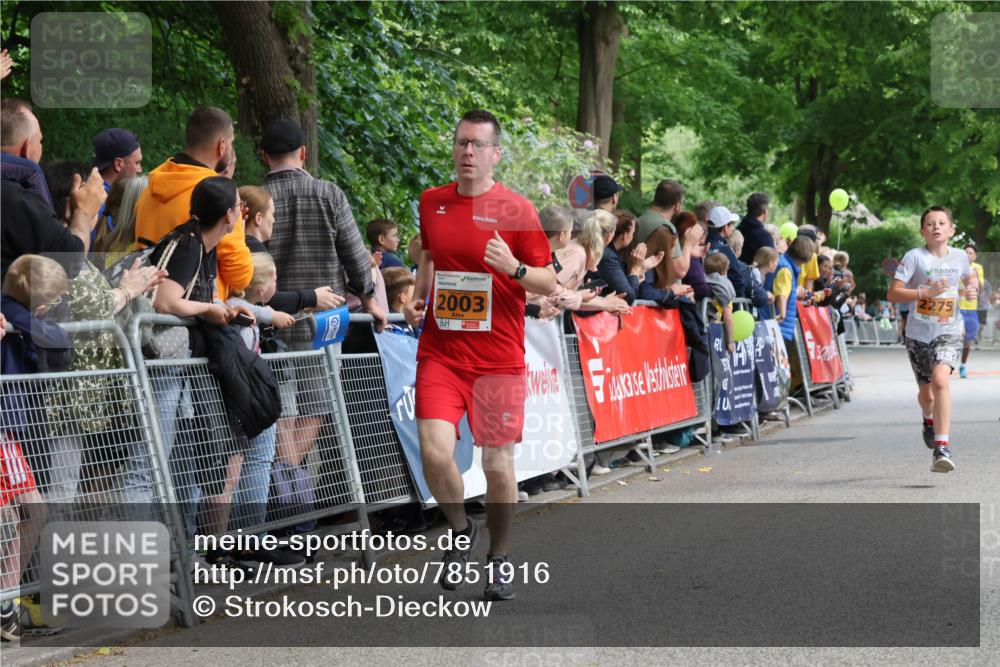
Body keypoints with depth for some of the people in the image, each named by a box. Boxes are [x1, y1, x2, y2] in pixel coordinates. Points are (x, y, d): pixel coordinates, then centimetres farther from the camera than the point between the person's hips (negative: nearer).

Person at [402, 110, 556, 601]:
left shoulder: (516, 210, -5)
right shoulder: (432, 203, 8)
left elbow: (549, 283, -4)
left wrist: (514, 269, -23)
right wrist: (417, 299, 12)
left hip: (498, 357, -2)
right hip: (440, 352, 3)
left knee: (498, 463, 3)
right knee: (435, 453, -13)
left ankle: (499, 556, 24)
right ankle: (461, 532, 15)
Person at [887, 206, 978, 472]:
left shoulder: (960, 257, 3)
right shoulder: (914, 257, -7)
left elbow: (971, 277, 25)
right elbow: (893, 293, -11)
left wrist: (973, 289, 2)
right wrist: (926, 292, -22)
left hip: (949, 332, 0)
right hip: (918, 333, 0)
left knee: (940, 380, -26)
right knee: (926, 392, 14)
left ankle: (942, 448, -29)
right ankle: (929, 420, 53)